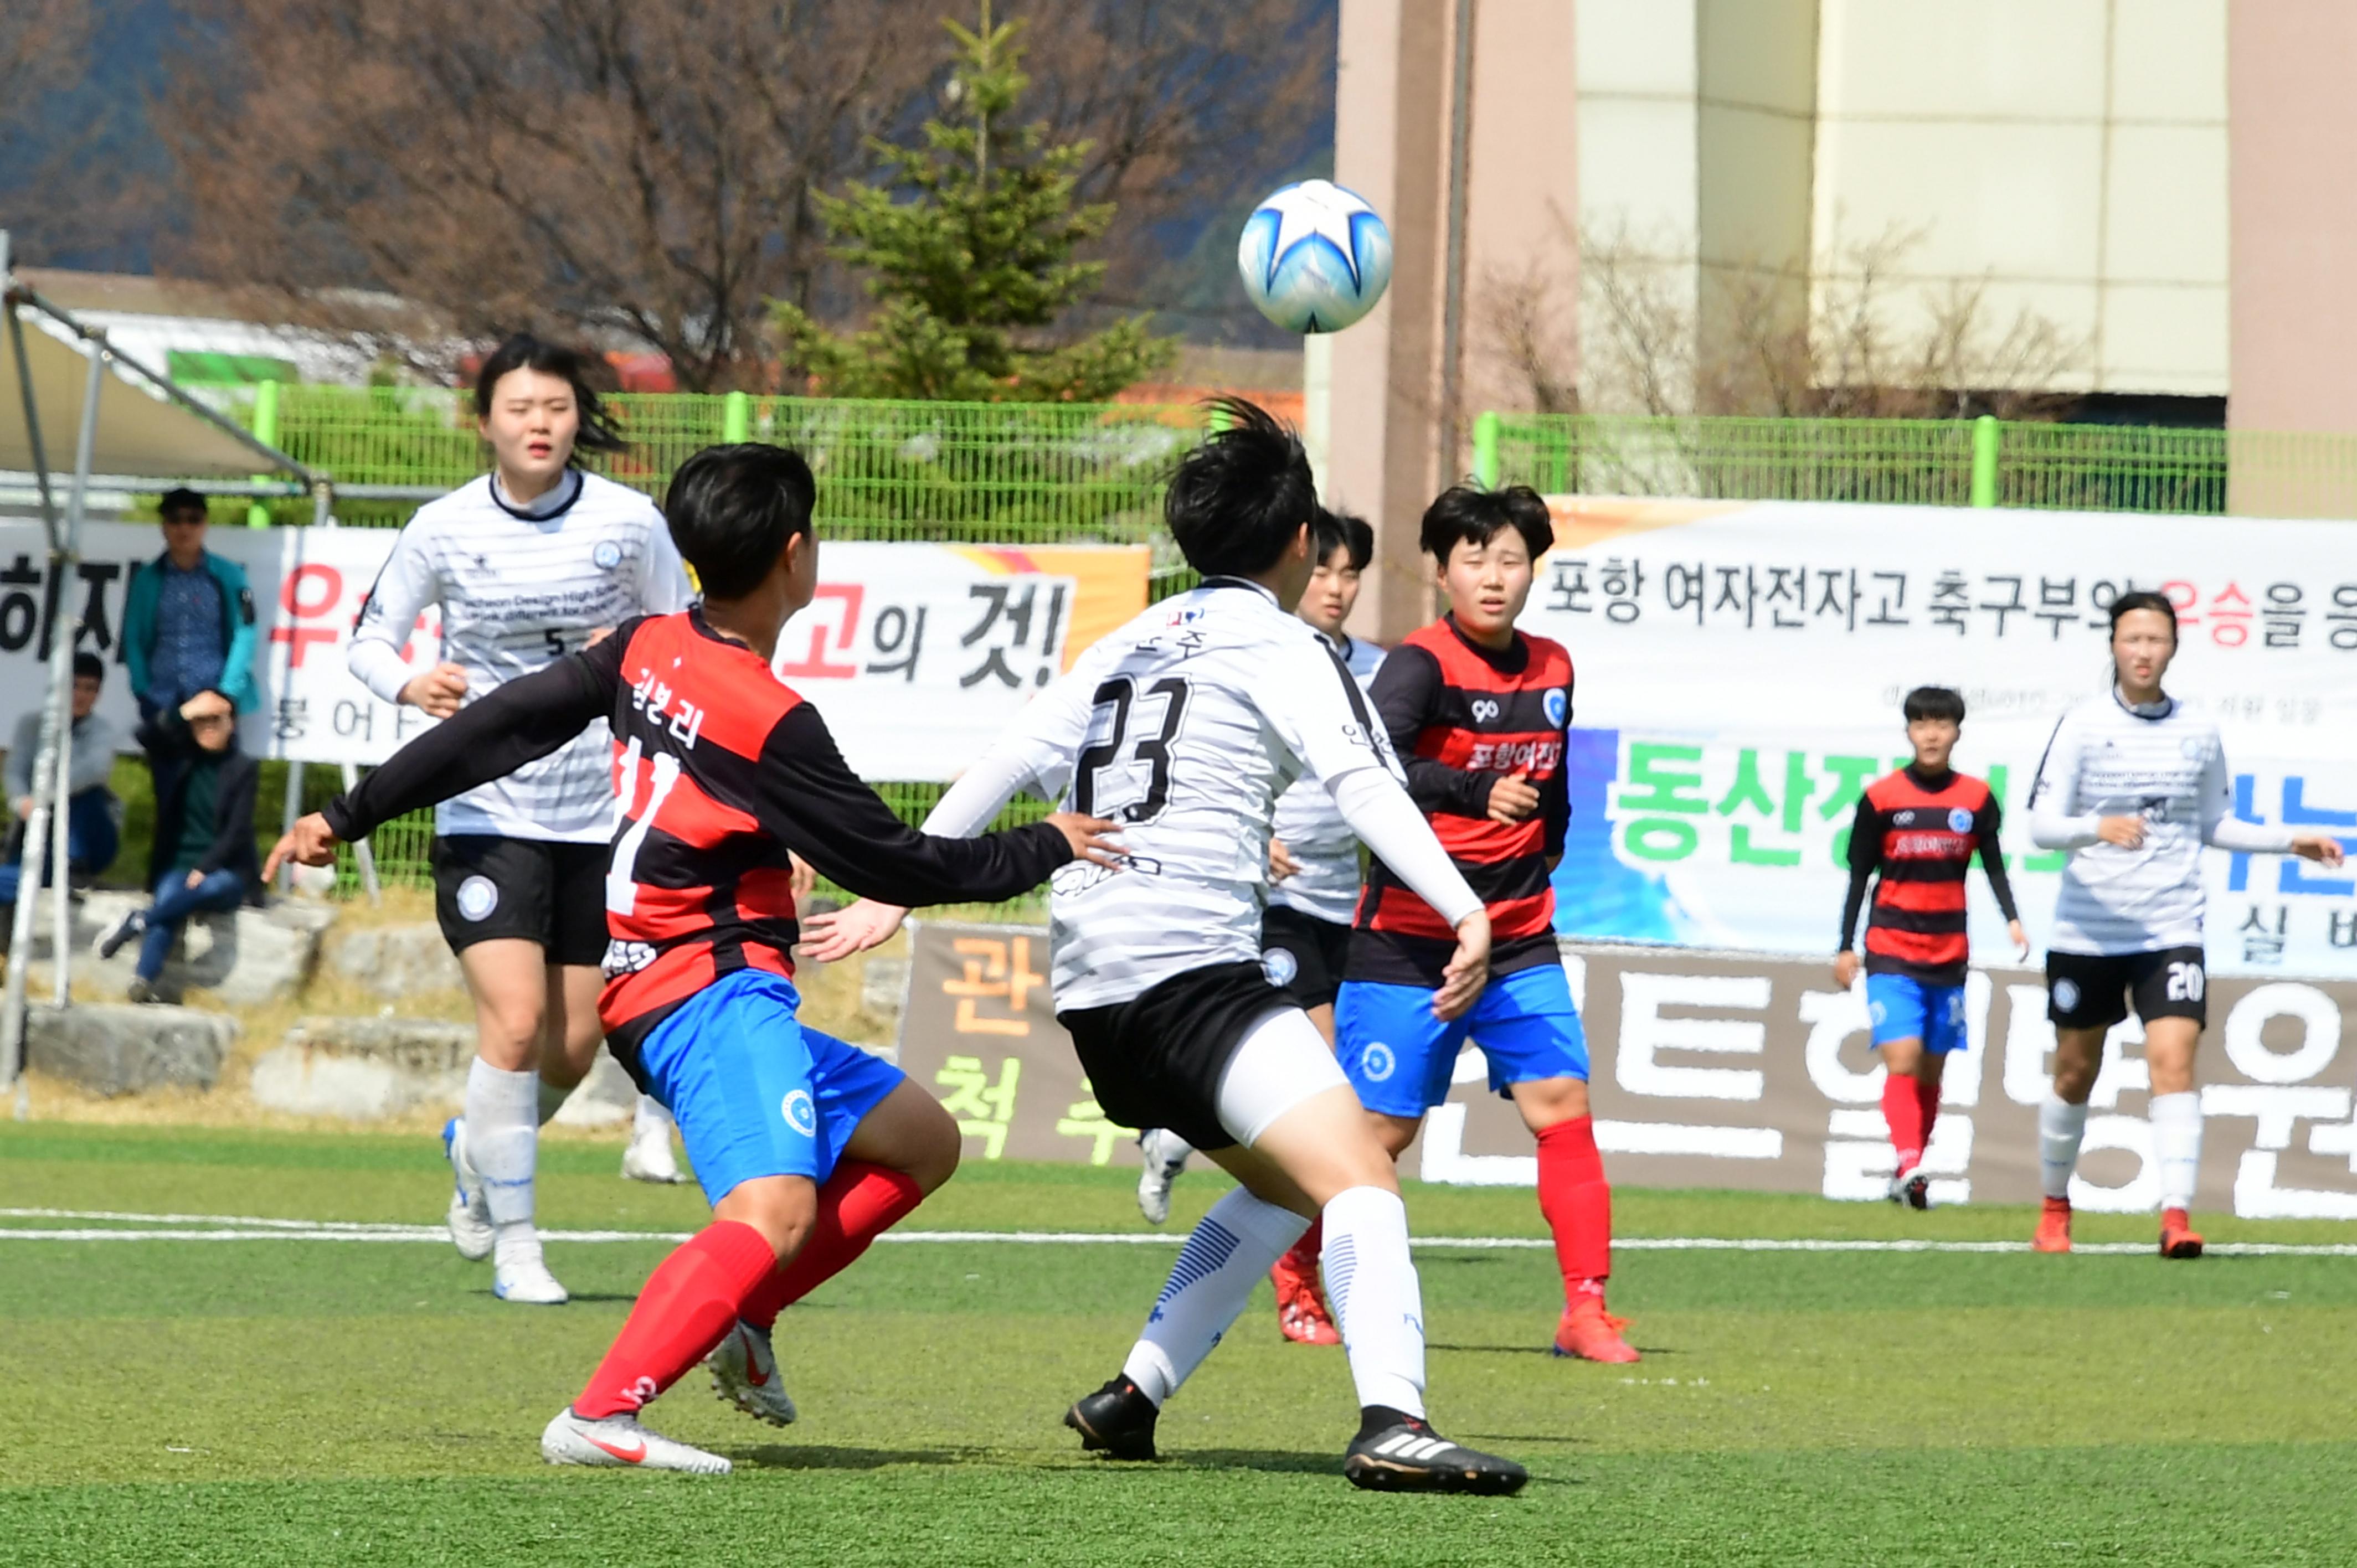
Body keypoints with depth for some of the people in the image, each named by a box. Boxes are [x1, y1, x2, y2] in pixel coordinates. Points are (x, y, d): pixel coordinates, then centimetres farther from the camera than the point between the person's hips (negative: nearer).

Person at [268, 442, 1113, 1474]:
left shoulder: (646, 649, 7)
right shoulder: (770, 723, -15)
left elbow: (497, 727, 10)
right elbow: (893, 863, -8)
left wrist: (350, 815, 19)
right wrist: (1049, 848, 5)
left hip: (651, 991, 10)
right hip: (712, 995, -10)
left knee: (920, 1141, 18)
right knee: (772, 1214, -30)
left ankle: (741, 1315, 15)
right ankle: (600, 1415, -41)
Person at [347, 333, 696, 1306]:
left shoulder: (629, 523, -4)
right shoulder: (443, 529, -5)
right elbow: (369, 639, 5)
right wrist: (410, 685, -16)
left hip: (601, 814, 2)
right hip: (487, 813, -2)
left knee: (573, 1049, 5)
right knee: (514, 1024, -16)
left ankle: (478, 1148, 37)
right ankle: (514, 1244, -3)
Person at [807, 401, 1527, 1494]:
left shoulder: (1127, 648, 23)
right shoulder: (1280, 648, 2)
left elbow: (1003, 768, 20)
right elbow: (1364, 786, -13)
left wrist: (897, 891, 25)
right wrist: (1467, 911, -23)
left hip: (1091, 992, 8)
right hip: (1191, 970, -8)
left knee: (1282, 1186, 24)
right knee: (1359, 1180, -18)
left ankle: (1131, 1398, 20)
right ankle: (1393, 1422, -40)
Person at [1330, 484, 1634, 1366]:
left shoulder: (1552, 670, 8)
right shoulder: (1422, 664, -14)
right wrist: (1475, 793, -43)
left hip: (1518, 940, 5)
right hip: (1407, 942, -5)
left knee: (1561, 1103, -9)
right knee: (1381, 1129, 0)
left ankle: (1586, 1311, -9)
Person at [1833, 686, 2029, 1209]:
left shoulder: (1977, 800, 5)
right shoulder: (1881, 799, -1)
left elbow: (1993, 866, 10)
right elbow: (1860, 875, 4)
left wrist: (2012, 919, -6)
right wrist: (1846, 946, 3)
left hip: (1949, 954, 3)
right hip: (1890, 951, -3)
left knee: (1931, 1070, 6)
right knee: (1902, 1058, -18)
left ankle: (1910, 1174, 15)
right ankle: (1907, 1165, -27)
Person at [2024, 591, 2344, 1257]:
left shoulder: (2199, 733, 5)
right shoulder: (2081, 726, -4)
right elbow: (2042, 826, -10)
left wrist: (2290, 841, 9)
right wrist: (2098, 829, -29)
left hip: (2170, 933, 1)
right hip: (2087, 933, -1)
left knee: (2174, 1063, -16)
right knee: (2075, 1075, 9)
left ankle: (2177, 1216, -22)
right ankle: (2055, 1208, 30)